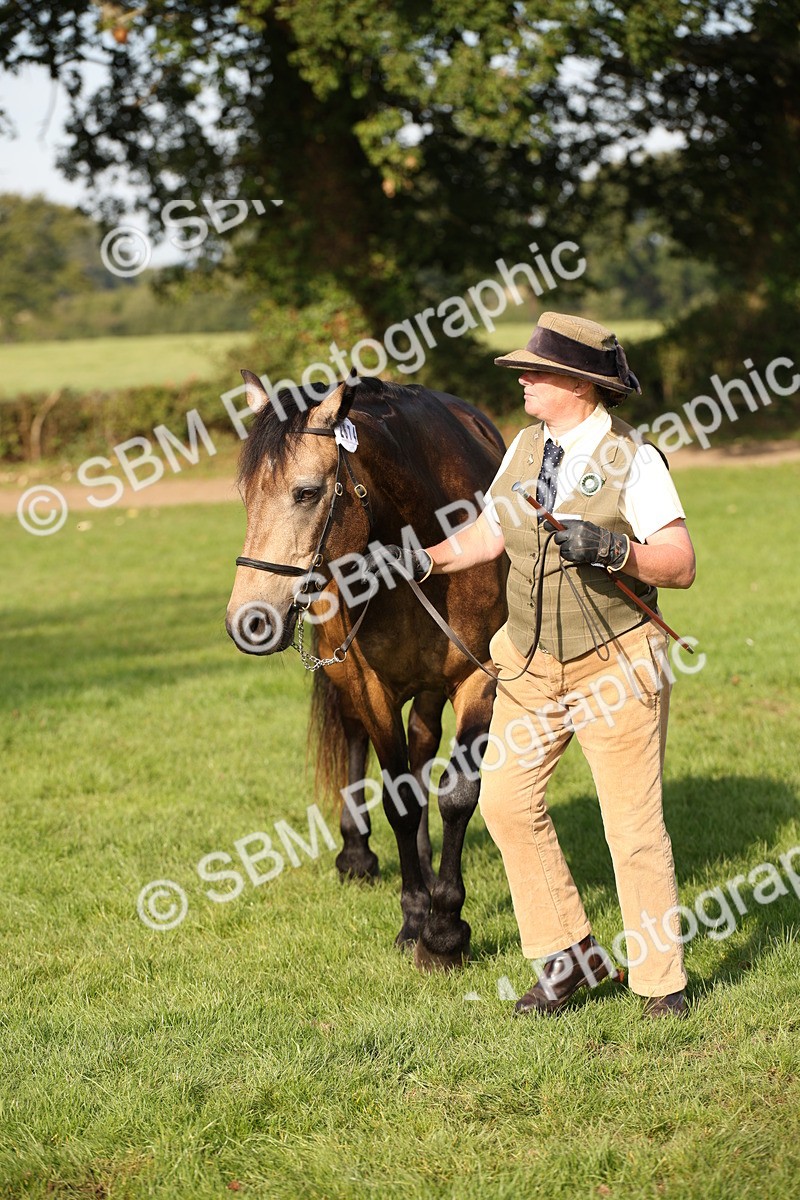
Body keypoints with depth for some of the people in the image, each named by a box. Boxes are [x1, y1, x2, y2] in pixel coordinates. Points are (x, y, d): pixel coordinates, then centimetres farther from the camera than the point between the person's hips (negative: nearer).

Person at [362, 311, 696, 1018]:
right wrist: (425, 560, 4)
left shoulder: (633, 459, -12)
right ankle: (567, 955, 16)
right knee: (506, 800, 2)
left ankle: (661, 981, 12)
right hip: (532, 667, 6)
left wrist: (613, 550, -30)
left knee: (634, 827, -2)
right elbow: (489, 535, 17)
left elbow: (681, 565, -15)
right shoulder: (526, 449, 6)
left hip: (614, 668, -6)